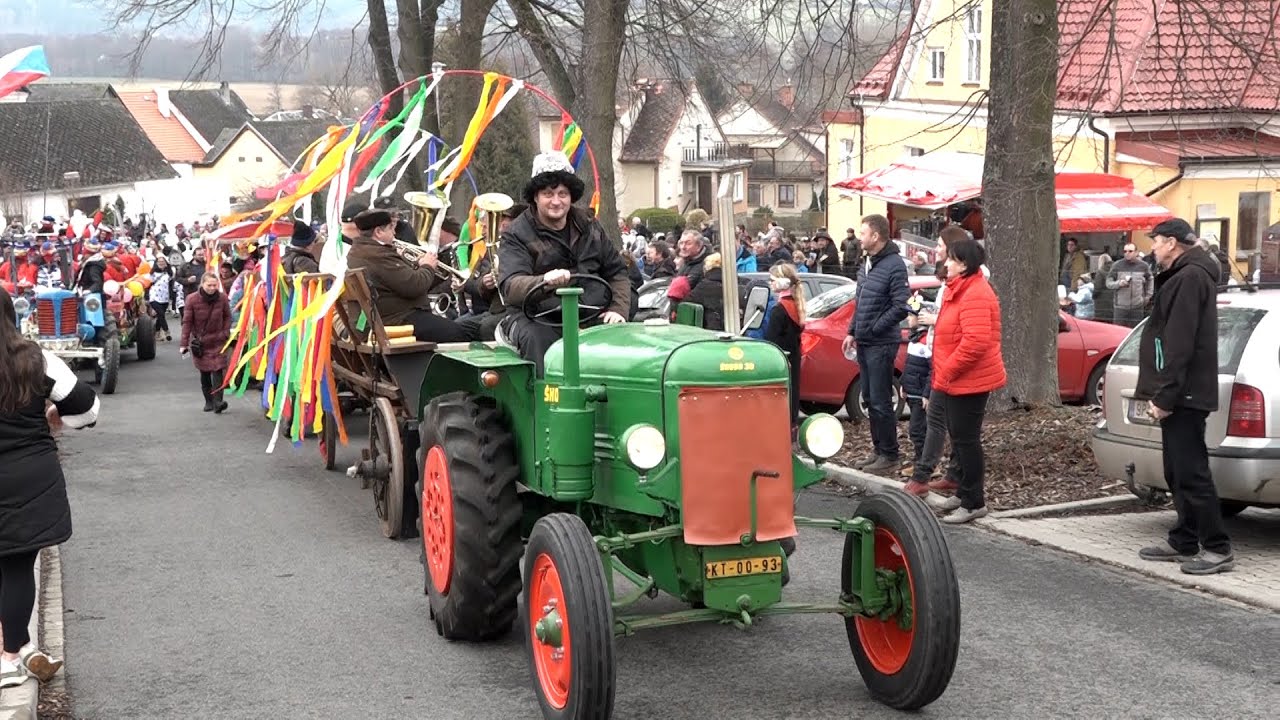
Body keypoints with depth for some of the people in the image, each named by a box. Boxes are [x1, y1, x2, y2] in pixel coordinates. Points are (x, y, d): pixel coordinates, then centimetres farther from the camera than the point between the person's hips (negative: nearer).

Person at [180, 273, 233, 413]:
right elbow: (187, 322, -8)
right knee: (204, 372, 7)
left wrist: (226, 333, -5)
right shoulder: (192, 299, -12)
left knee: (217, 370, -11)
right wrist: (184, 343, -9)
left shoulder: (222, 298, -7)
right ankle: (208, 401, 19)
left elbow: (227, 316, 8)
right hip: (199, 342, 0)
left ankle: (217, 402, -15)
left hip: (217, 341, 0)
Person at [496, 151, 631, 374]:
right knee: (538, 339, -36)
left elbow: (617, 272, 20)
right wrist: (544, 281, -36)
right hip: (536, 318, -3)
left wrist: (618, 310, 0)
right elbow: (510, 287, -15)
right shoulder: (517, 235, 1)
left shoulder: (589, 227, 17)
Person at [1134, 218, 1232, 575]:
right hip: (1180, 395, 11)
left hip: (1184, 395, -11)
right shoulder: (1182, 276, 19)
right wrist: (1161, 393, 16)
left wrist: (1164, 395, -22)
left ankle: (1218, 549, -5)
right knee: (1178, 471, 15)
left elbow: (1179, 344, -21)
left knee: (1190, 472, -9)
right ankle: (1184, 542, 23)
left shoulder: (1191, 277, -15)